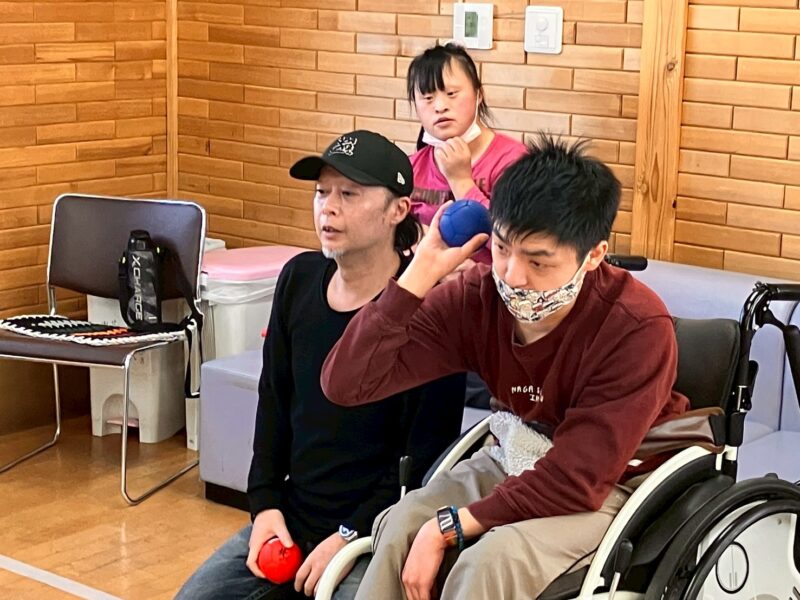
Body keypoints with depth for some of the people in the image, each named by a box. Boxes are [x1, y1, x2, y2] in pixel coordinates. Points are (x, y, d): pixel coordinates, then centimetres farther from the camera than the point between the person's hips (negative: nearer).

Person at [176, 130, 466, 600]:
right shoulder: (300, 279, 3)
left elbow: (427, 460, -15)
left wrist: (349, 538, -16)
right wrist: (265, 505, 4)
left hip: (376, 538, -6)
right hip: (287, 521, 6)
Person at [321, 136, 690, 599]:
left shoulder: (637, 329, -29)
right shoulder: (476, 298, -16)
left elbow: (577, 481, -28)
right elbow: (345, 384, -21)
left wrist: (446, 528, -28)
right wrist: (423, 270, -27)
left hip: (613, 485, -4)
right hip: (519, 463, 5)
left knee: (492, 560, -31)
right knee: (403, 529, -22)